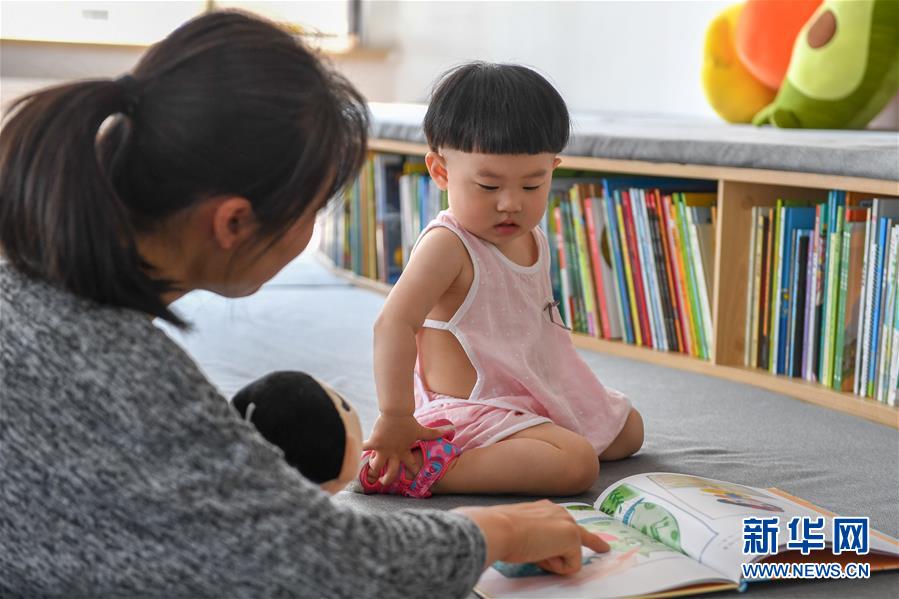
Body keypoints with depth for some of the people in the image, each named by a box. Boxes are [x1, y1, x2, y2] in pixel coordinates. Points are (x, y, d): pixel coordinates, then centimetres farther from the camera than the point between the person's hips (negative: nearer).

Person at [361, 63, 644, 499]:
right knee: (577, 463, -27)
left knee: (628, 429, 23)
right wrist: (395, 417, -35)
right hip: (470, 410, -10)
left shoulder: (533, 239, 5)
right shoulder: (447, 246, -22)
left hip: (537, 399, 10)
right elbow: (394, 323, -32)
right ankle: (419, 470, -26)